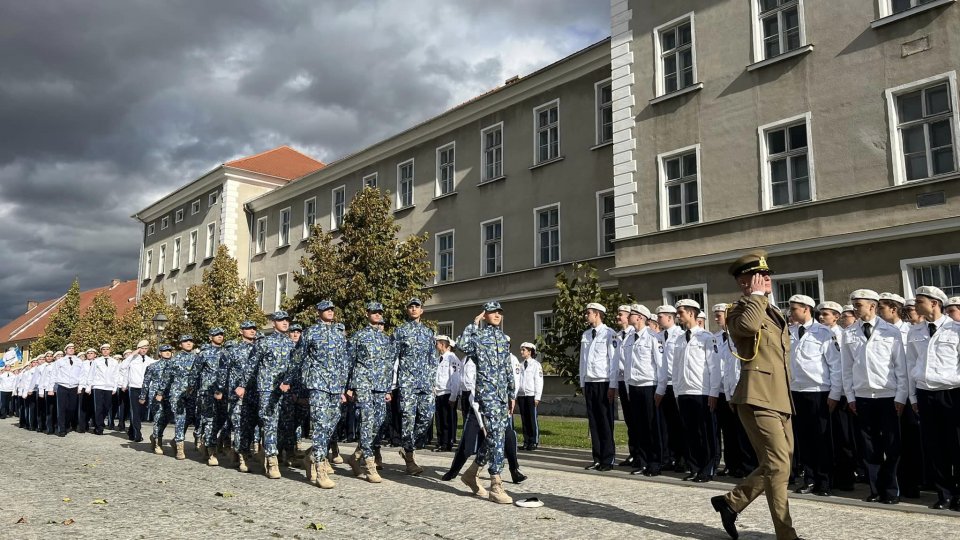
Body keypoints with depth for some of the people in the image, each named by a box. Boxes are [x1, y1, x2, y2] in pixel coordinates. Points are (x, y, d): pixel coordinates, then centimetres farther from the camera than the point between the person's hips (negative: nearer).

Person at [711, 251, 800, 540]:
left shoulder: (774, 313, 20)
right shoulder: (738, 312, -6)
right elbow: (748, 325, -32)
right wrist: (756, 296, -16)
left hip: (780, 399, 9)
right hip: (758, 398, -9)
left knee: (777, 465, 11)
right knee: (778, 465, -8)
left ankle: (731, 502, 24)